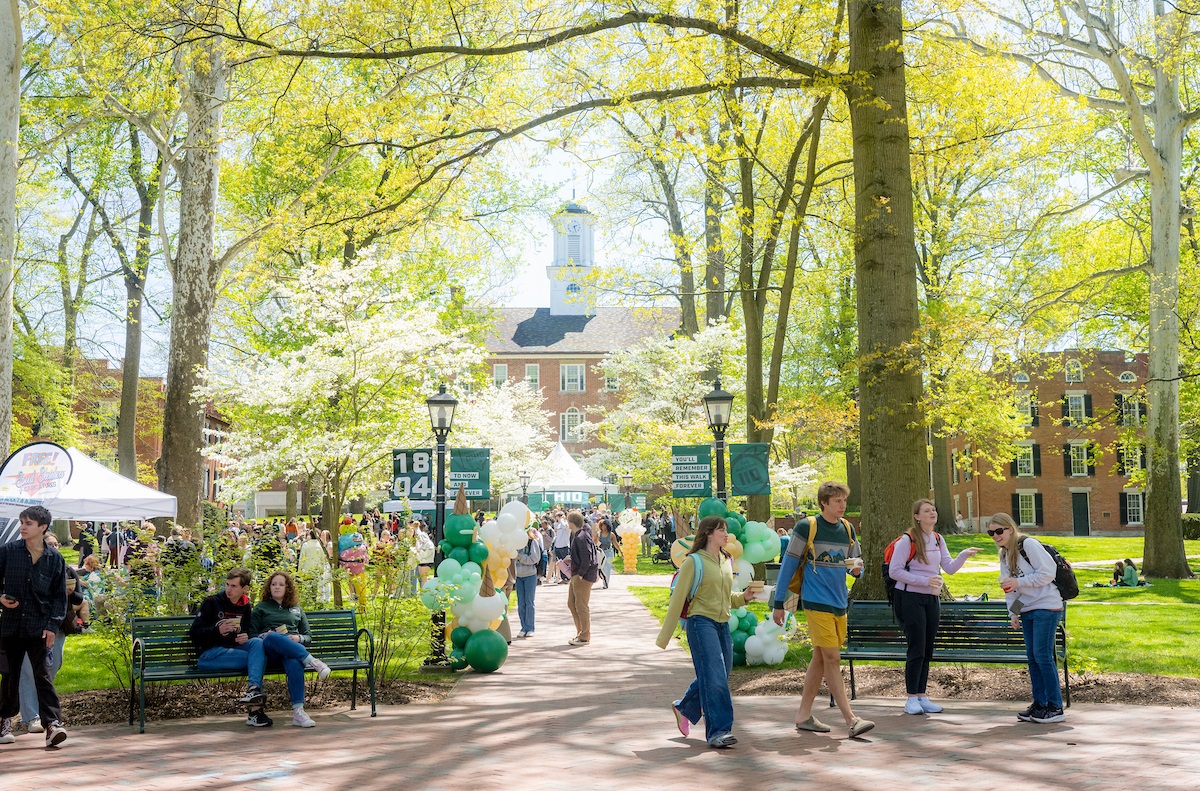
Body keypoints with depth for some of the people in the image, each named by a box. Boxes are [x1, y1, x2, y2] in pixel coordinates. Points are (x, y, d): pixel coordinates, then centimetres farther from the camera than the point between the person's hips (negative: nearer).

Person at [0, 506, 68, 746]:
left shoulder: (55, 559, 0)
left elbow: (60, 595, 4)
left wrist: (52, 625, -4)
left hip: (39, 627, -1)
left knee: (43, 674, -7)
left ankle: (52, 723, -10)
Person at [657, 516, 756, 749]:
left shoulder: (727, 561, 15)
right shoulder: (694, 562, -6)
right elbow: (677, 599, -6)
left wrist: (743, 597, 3)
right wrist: (664, 638, -7)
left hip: (723, 625, 7)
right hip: (701, 623, -7)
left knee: (717, 676, 11)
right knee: (714, 677, -12)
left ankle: (684, 708, 35)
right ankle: (718, 730, -7)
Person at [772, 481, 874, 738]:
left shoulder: (847, 529, 10)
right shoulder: (807, 527, -8)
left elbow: (855, 562, 18)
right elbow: (789, 565, -4)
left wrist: (857, 569, -8)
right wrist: (778, 603, -4)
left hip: (840, 603, 7)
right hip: (817, 602, -7)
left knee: (820, 659, 11)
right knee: (832, 659, -9)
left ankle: (804, 716, 20)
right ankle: (851, 720, -9)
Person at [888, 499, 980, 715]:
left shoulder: (937, 540, 11)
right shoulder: (907, 540, -11)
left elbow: (949, 568, 7)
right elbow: (894, 571, -14)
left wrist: (964, 555, -10)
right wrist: (924, 580, -19)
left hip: (932, 599, 7)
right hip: (911, 598, -7)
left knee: (927, 650, 9)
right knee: (917, 649, -6)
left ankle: (922, 696, 17)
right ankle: (912, 698, 2)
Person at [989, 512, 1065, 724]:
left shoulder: (1029, 544, -12)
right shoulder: (1004, 555, 14)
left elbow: (1048, 573, -17)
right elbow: (1009, 587, 18)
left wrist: (1018, 582, -18)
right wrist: (1013, 613, 11)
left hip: (1046, 607, -8)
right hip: (1027, 610, 8)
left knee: (1043, 655, -9)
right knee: (1032, 656, 8)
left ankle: (1055, 708, -2)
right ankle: (1039, 704, 16)